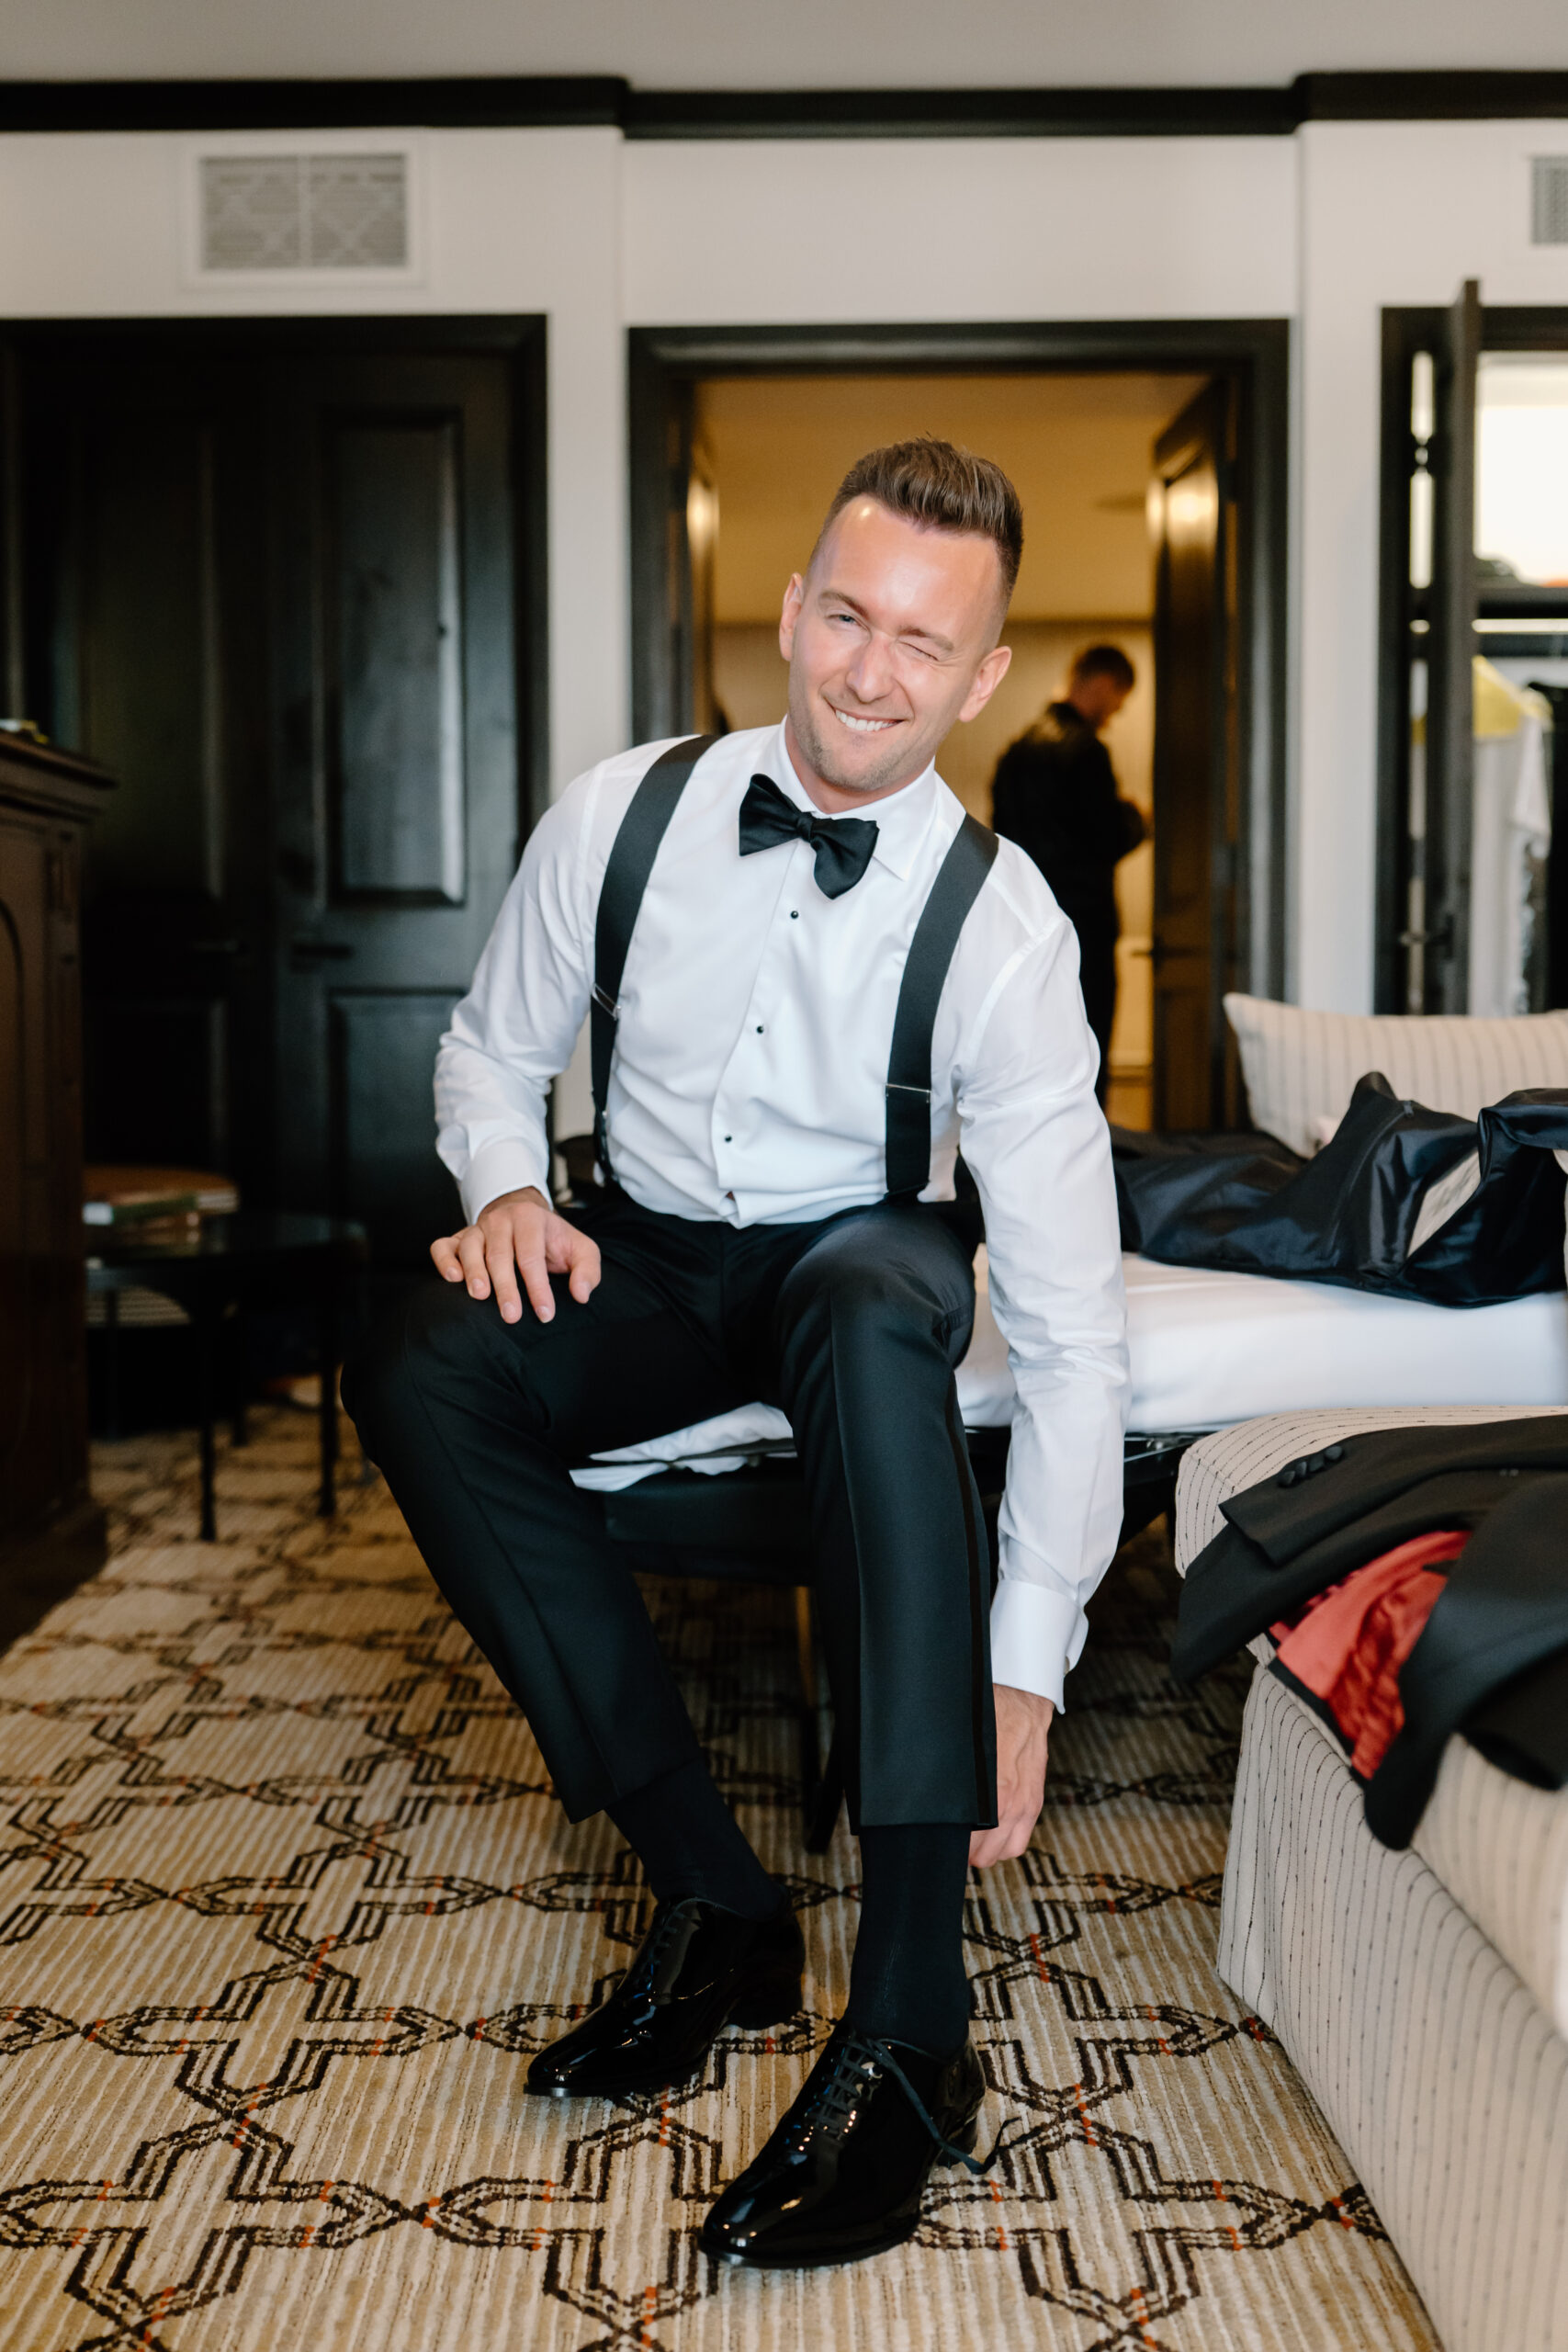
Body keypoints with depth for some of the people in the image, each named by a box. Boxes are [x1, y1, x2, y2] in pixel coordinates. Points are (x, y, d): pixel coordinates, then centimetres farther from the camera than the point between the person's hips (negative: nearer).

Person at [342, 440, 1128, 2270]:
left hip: (853, 1261, -2)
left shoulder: (1000, 926, -18)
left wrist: (1027, 1658, -26)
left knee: (880, 1317, -39)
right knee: (418, 1372, -29)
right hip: (643, 1260, 3)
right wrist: (508, 1187, -16)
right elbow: (491, 1050, 8)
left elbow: (1068, 1324, -21)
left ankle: (908, 2033, -39)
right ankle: (711, 1901, -20)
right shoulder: (621, 816, -10)